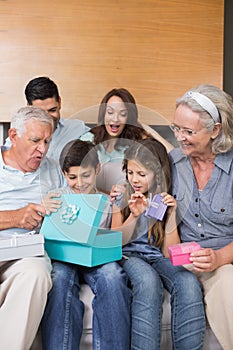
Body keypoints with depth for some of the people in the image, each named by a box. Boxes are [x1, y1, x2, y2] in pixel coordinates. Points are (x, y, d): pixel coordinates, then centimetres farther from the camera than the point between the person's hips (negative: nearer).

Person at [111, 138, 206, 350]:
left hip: (158, 259, 1)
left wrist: (171, 215, -12)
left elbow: (169, 254, 0)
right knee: (149, 281, -38)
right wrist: (134, 216, -13)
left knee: (189, 283, -33)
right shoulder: (123, 199, 6)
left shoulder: (167, 202, 5)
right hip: (130, 256, -1)